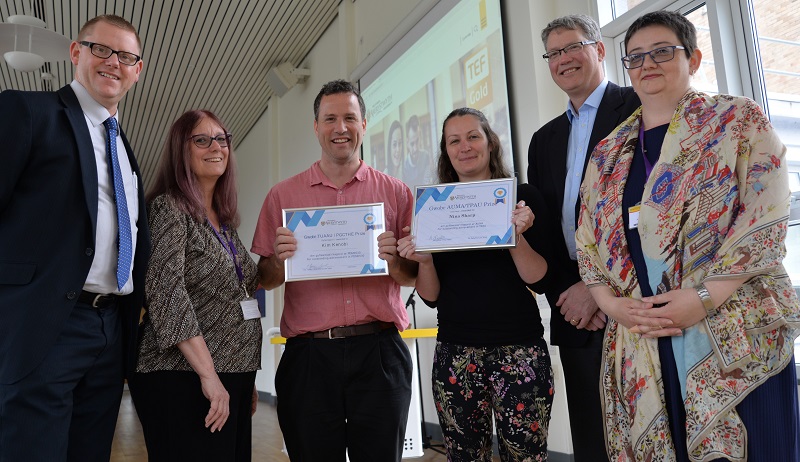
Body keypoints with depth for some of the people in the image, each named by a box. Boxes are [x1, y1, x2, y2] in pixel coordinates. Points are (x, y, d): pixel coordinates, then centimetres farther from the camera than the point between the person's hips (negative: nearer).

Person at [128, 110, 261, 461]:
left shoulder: (225, 221, 15)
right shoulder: (168, 207, -6)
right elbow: (165, 290, -19)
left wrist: (247, 380, 14)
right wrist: (208, 374, -23)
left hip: (232, 377, 7)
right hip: (183, 379, -7)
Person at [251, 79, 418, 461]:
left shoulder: (395, 192, 7)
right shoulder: (283, 195, 8)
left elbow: (413, 277, 9)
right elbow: (265, 280, 10)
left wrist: (394, 261, -12)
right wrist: (278, 260, -11)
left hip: (379, 353, 0)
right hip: (308, 354, 0)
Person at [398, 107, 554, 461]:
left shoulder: (523, 196, 0)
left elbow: (539, 280, -5)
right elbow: (431, 297, 6)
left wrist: (515, 236, -19)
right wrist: (424, 260, -12)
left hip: (518, 349, -2)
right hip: (454, 354, 2)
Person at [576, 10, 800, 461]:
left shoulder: (740, 120, 3)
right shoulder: (608, 154, 14)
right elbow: (588, 242, 12)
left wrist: (703, 297, -17)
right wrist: (612, 303, -5)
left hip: (738, 338, -3)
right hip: (641, 344, 4)